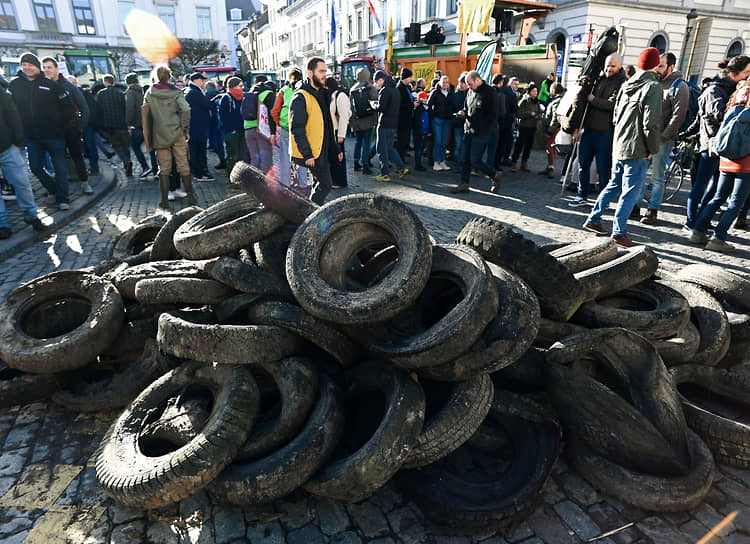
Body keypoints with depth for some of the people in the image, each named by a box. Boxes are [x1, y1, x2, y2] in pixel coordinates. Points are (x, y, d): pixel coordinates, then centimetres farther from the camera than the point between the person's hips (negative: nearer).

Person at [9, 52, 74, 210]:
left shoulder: (50, 84, -1)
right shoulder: (14, 85, 6)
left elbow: (67, 105, 3)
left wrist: (61, 124, 0)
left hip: (54, 135, -3)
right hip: (31, 137, 3)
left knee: (60, 167, 0)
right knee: (35, 167, 7)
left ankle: (62, 199, 7)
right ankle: (53, 190, 27)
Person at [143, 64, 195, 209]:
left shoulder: (149, 93, 4)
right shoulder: (175, 92, -3)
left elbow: (145, 113, 5)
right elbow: (186, 109, -16)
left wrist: (149, 137, 12)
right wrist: (184, 127, -6)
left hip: (159, 135, 2)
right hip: (177, 134, -1)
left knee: (164, 168, 7)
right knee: (183, 165, 7)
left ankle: (165, 201, 7)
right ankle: (191, 197, 9)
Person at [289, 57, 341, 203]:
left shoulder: (322, 94, 16)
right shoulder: (301, 97, -13)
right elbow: (297, 129, -18)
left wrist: (336, 149, 18)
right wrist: (307, 155, -22)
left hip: (323, 151, 9)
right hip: (311, 154, -9)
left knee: (324, 184, 13)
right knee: (326, 185, -6)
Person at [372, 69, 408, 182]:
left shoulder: (385, 90, -13)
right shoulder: (396, 90, 15)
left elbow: (380, 108, -20)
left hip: (384, 124, -9)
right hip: (394, 123, 9)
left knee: (382, 149, -1)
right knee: (390, 147, 18)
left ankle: (385, 174, 1)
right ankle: (402, 168, 13)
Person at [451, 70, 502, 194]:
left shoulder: (489, 93, -11)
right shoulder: (470, 91, 11)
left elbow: (493, 115, -12)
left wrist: (482, 128, -19)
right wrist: (463, 112, 2)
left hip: (481, 133, -7)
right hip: (469, 131, 7)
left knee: (475, 161, -7)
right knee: (466, 159, 8)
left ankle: (494, 176, 13)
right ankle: (464, 184, 17)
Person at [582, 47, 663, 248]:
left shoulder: (627, 85, 11)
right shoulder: (653, 87, -12)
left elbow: (616, 115, 16)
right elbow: (651, 123, -16)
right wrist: (653, 148, -6)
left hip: (619, 145, 8)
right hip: (637, 149, -8)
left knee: (614, 185, 19)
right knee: (631, 190, -2)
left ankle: (593, 219, 24)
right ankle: (619, 233, 1)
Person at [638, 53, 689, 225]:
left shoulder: (679, 86, -5)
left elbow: (678, 116, -11)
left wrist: (663, 137, -15)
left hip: (662, 139, -6)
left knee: (657, 177, -2)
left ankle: (652, 211, 4)